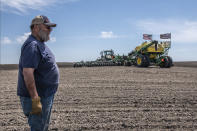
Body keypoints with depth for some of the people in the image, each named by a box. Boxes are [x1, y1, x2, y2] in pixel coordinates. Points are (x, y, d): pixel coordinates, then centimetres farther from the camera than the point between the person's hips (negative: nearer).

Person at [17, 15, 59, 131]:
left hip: (46, 95, 10)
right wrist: (35, 100, -29)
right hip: (37, 97, -10)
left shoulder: (40, 44, 15)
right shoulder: (32, 45, -18)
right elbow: (27, 73, -28)